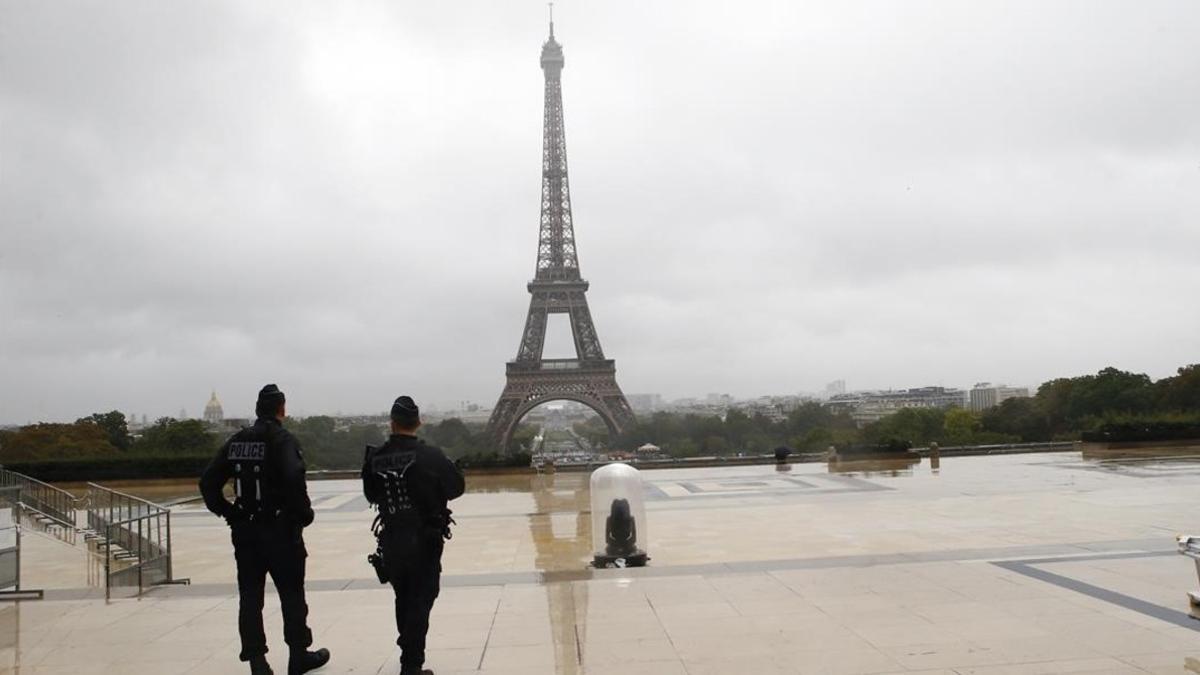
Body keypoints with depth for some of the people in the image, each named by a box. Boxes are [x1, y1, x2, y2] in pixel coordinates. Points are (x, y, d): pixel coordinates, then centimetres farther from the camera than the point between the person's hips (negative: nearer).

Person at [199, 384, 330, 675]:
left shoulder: (237, 441, 7)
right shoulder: (282, 440, -12)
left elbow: (208, 481, 6)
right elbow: (294, 479, -26)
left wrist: (228, 513, 10)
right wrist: (304, 513, -12)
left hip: (244, 530, 5)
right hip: (280, 529, -5)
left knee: (250, 597, 10)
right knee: (291, 595, 8)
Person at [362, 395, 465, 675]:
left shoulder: (375, 457, -5)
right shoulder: (429, 455, -15)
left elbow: (371, 495, 8)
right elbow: (457, 487, -6)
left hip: (391, 540, 4)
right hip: (424, 541, -4)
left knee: (403, 600, 19)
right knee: (420, 601, 4)